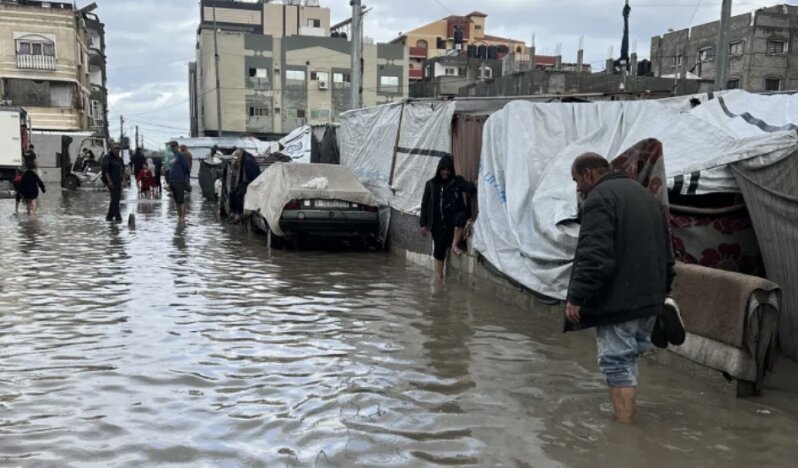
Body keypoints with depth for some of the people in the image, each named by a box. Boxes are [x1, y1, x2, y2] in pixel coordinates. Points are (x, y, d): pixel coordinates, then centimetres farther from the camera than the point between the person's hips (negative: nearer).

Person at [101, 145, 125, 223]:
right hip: (111, 182, -8)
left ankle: (109, 216, 18)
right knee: (115, 199, -12)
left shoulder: (119, 159, 16)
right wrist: (109, 181, -21)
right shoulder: (107, 158, -7)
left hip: (118, 181, 8)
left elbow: (122, 169, 23)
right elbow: (105, 170, -14)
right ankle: (118, 217, -13)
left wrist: (123, 179, 12)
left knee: (117, 199, 9)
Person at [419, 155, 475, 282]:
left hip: (453, 219, -2)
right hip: (438, 223, 2)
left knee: (461, 216, -35)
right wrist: (424, 224, 4)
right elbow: (424, 204, 9)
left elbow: (471, 189, -14)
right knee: (439, 249, 1)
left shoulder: (457, 181, 2)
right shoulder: (431, 184, 8)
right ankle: (438, 277, 12)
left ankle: (455, 245, -14)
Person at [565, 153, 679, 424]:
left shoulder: (599, 198, -12)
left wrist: (576, 297, -22)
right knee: (629, 358, 18)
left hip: (618, 300, -9)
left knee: (617, 362, -4)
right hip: (650, 298, 9)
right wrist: (663, 288, 29)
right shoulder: (643, 193, 19)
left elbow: (593, 256, -23)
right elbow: (666, 248, 24)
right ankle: (625, 411, 26)